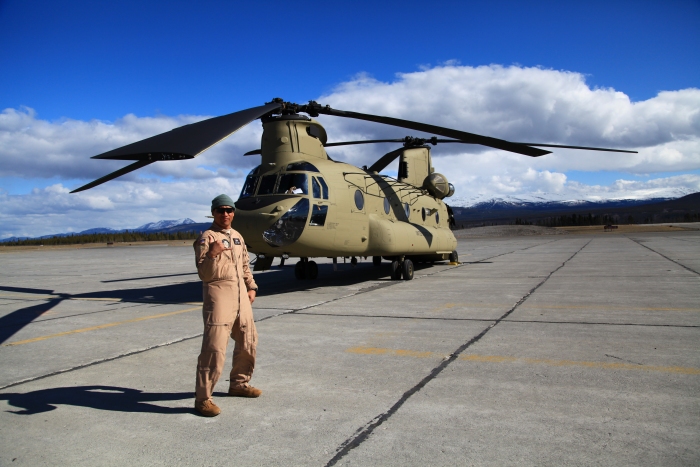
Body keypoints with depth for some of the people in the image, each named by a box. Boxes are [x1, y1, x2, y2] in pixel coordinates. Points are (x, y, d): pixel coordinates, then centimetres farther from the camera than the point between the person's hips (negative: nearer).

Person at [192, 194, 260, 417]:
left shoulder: (237, 236, 15)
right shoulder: (207, 238, -8)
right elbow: (204, 274, -14)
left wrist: (251, 287, 14)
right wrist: (212, 254, -29)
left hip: (241, 297, 8)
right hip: (218, 295, -8)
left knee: (248, 342, 16)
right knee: (214, 348, -11)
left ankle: (239, 384, 34)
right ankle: (202, 398, 0)